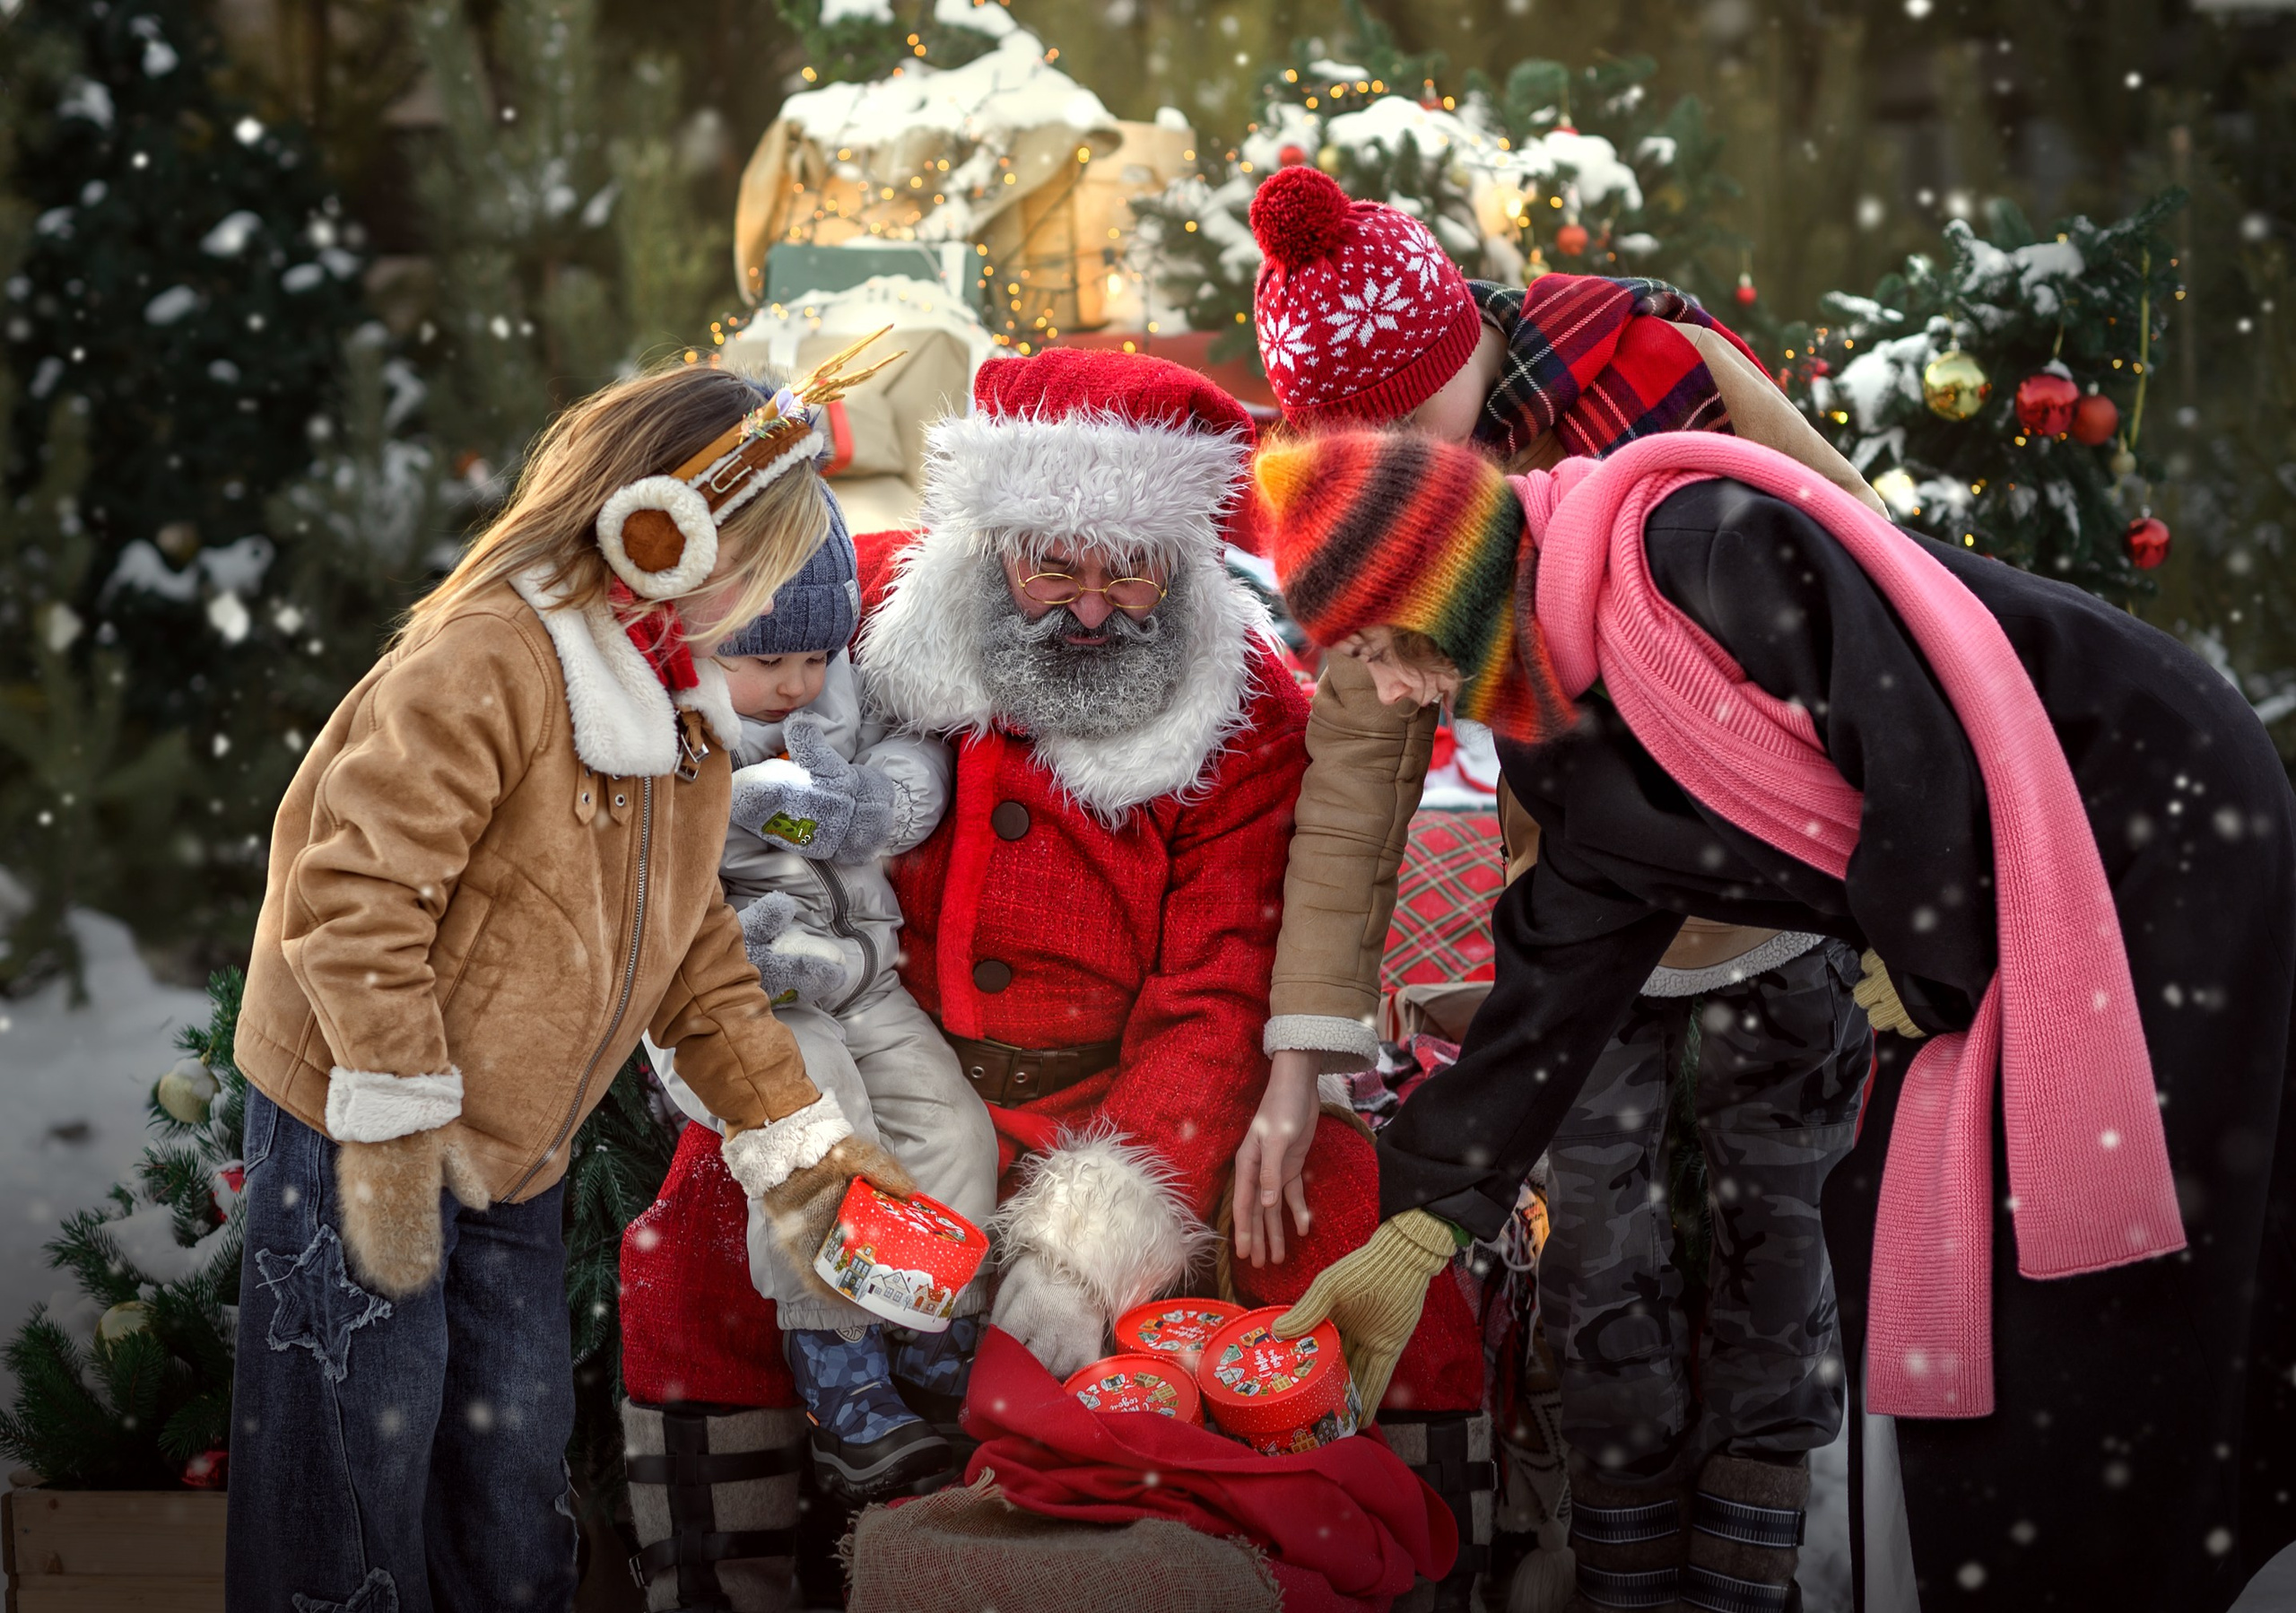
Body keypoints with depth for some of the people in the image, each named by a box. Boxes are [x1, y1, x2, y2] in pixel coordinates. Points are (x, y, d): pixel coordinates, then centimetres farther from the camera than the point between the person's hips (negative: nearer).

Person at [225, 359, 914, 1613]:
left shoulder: (682, 719, 11)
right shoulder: (488, 664, -20)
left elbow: (690, 949, 17)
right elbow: (359, 892, -24)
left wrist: (795, 1131, 11)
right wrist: (397, 1127, -23)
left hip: (509, 1156, 8)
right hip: (352, 1128, -8)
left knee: (514, 1462, 12)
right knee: (367, 1462, -3)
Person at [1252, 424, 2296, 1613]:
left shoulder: (1704, 549, -25)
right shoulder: (1575, 745, 4)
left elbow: (1921, 747, -26)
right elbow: (1559, 980, 6)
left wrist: (1927, 966, -11)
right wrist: (1412, 1233, 5)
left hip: (2166, 833, -9)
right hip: (2001, 923, 9)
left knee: (2089, 1282, -8)